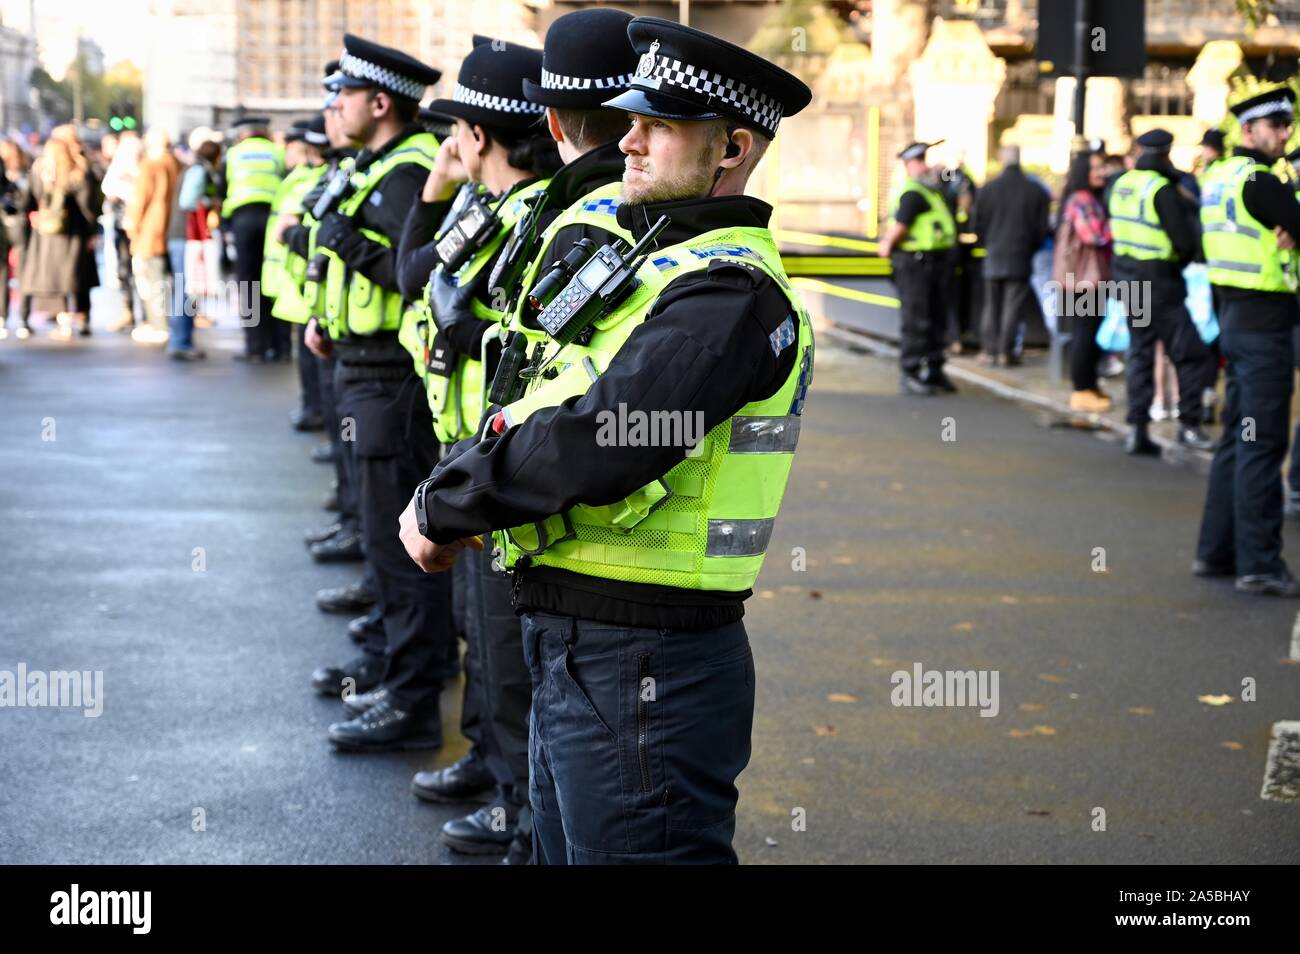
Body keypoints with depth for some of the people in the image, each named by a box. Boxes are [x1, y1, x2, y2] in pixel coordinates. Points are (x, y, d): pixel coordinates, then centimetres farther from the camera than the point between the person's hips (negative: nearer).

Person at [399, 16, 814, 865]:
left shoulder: (728, 291, -18)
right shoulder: (663, 258, 15)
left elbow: (599, 443, -29)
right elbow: (544, 410, 15)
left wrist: (442, 508, -16)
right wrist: (447, 501, -3)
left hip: (642, 667, -10)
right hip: (577, 654, 10)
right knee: (567, 846, 20)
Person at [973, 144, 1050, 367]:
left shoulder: (988, 189, -5)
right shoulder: (1035, 191, -3)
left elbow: (978, 226, 0)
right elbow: (1042, 228, 1)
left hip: (994, 257, 1)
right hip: (1021, 257, -1)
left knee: (992, 305, 10)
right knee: (1013, 305, 2)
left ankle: (990, 350, 9)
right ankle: (1006, 351, -1)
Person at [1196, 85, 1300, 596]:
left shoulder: (1219, 177, 13)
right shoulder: (1257, 181, -16)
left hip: (1236, 317, 10)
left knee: (1237, 438, 16)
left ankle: (1216, 550, 21)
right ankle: (1259, 564, -4)